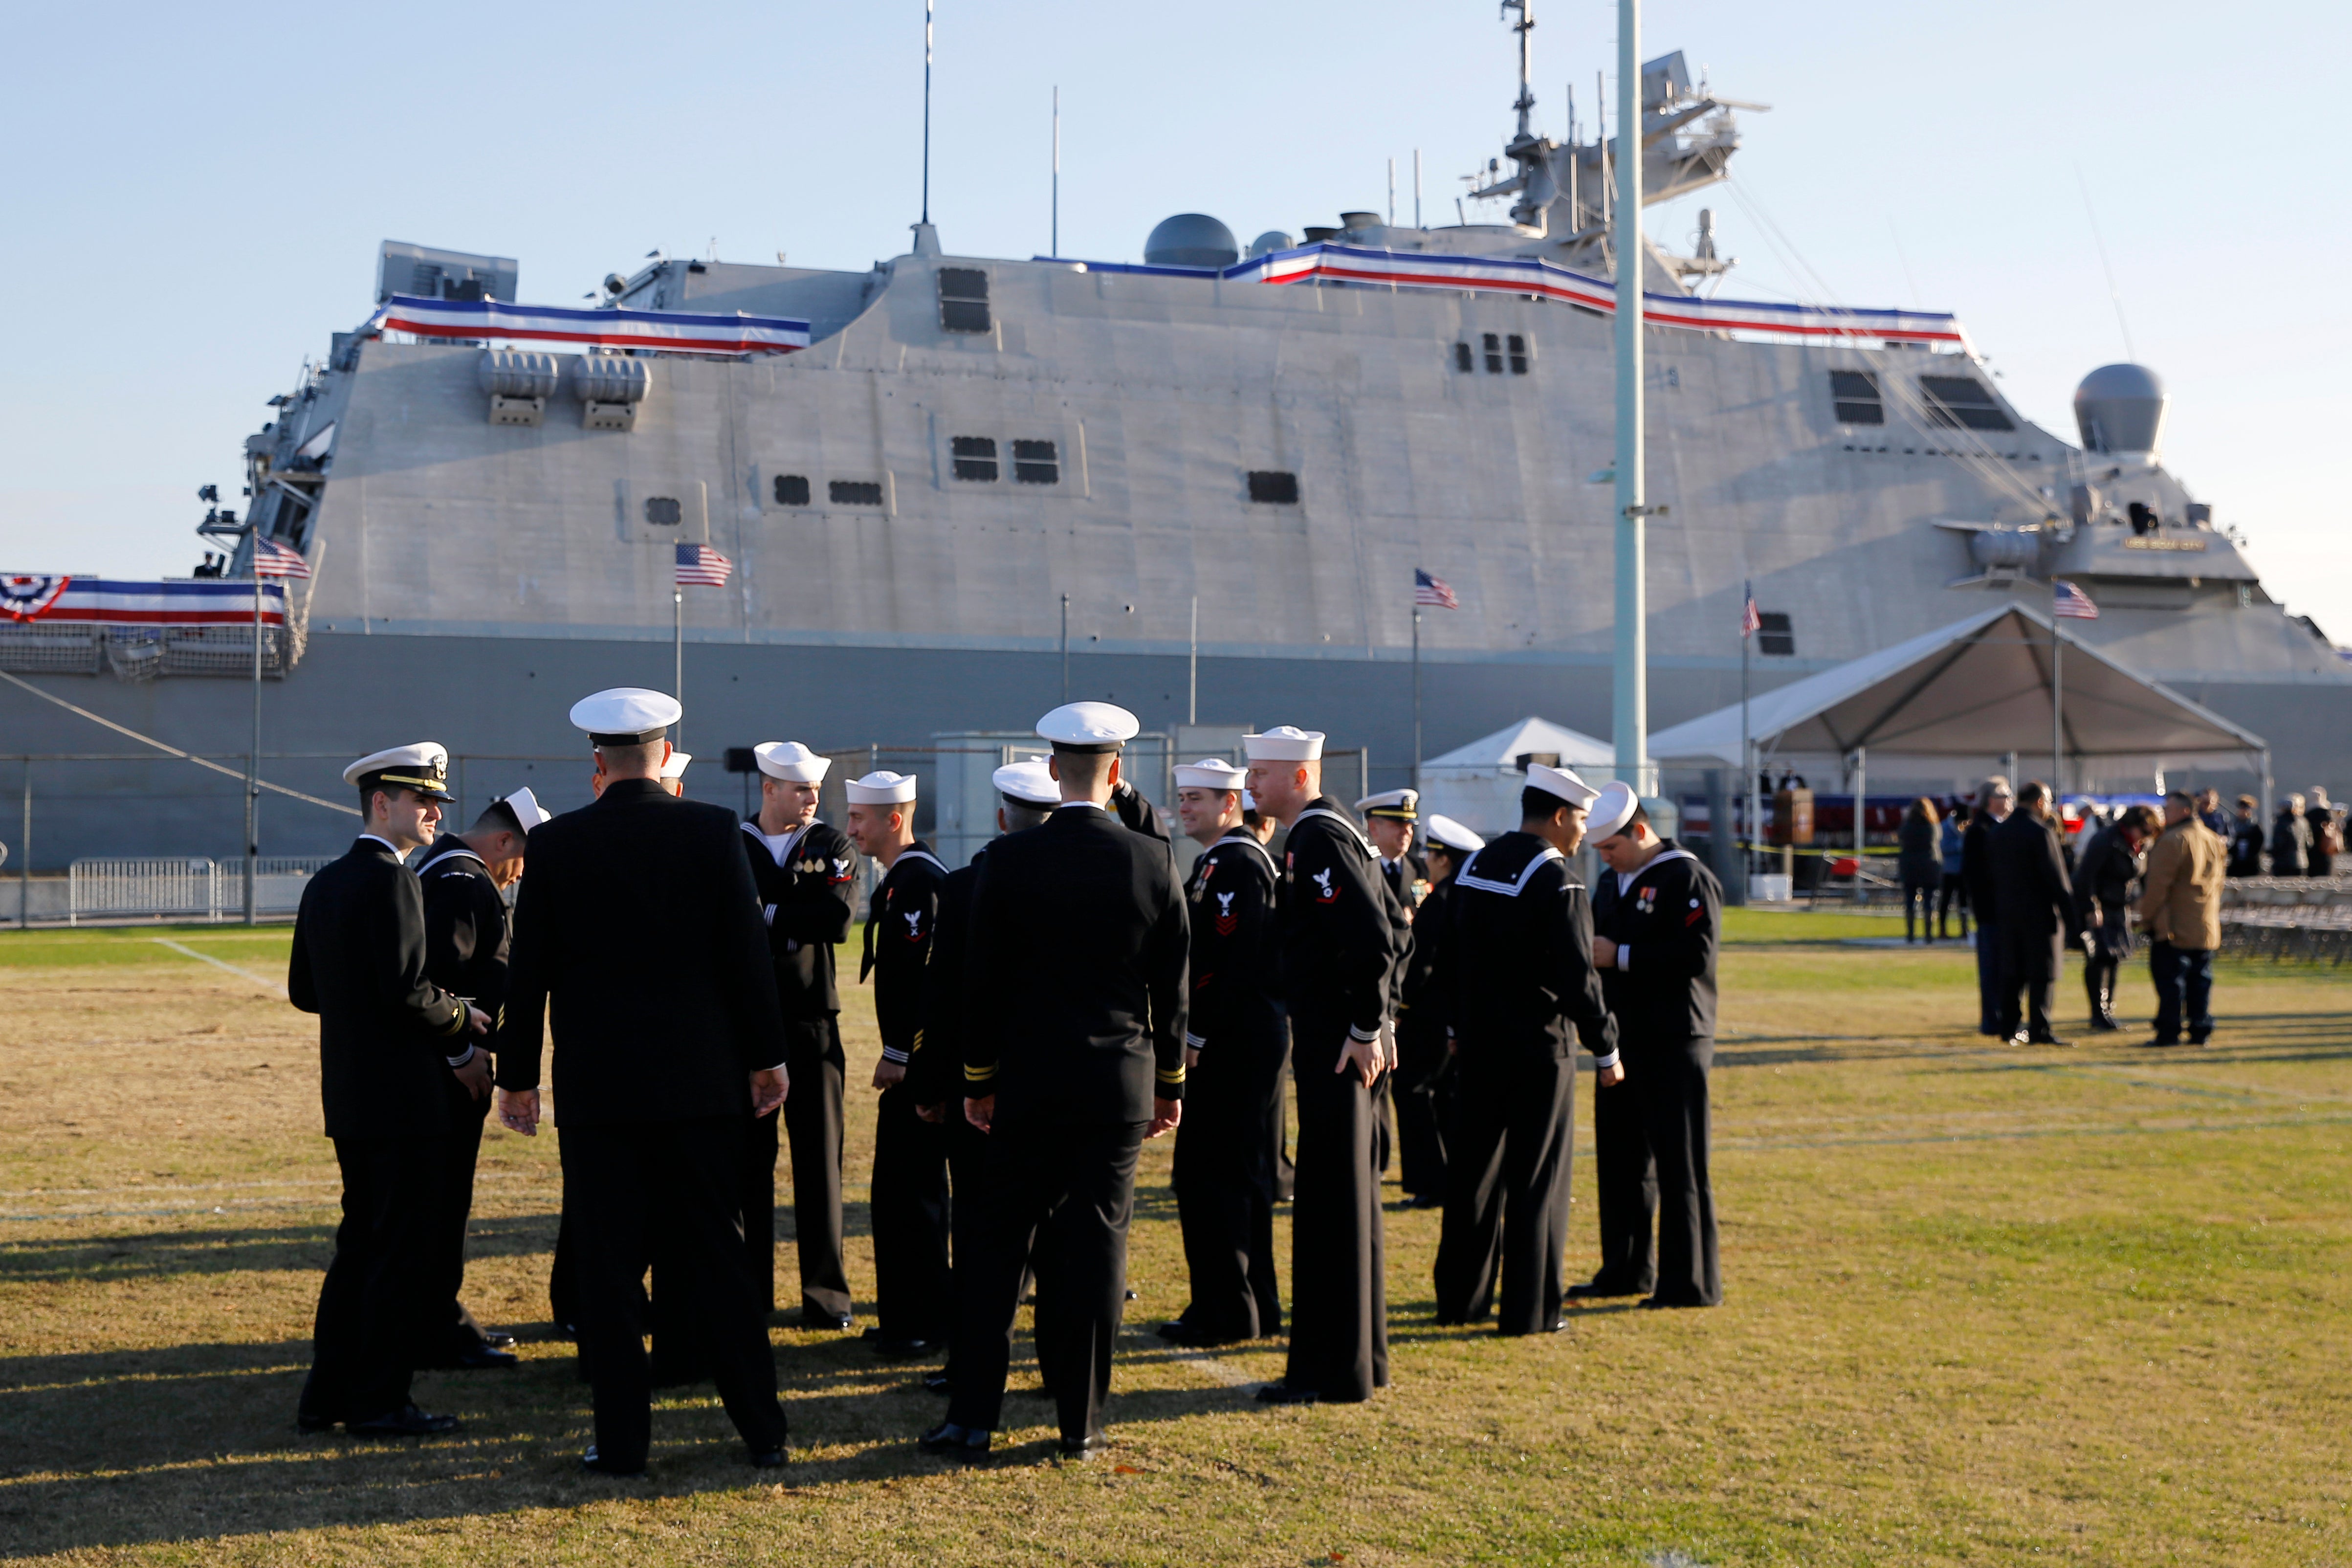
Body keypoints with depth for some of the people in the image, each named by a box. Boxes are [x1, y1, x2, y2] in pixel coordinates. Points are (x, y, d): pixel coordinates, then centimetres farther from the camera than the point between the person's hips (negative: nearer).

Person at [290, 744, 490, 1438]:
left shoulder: (325, 884, 14)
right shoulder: (391, 881, -15)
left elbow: (304, 990, 17)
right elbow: (408, 988, -24)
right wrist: (461, 1030, -5)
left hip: (349, 1096, 9)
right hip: (403, 1097, -9)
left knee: (362, 1243, 16)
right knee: (406, 1250, -2)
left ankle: (327, 1394, 20)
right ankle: (380, 1401, 3)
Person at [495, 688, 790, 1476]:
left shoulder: (556, 843, -3)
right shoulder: (713, 831, -3)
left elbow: (528, 971, 0)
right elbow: (748, 951, -2)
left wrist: (517, 1075, 9)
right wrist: (765, 1056, 6)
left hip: (598, 1085, -1)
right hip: (702, 1082, 1)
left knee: (608, 1268, 6)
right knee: (713, 1260, 9)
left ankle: (623, 1439, 8)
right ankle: (763, 1431, 13)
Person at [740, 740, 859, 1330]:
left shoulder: (833, 847, 5)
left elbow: (837, 919, -11)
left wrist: (767, 916, -9)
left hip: (813, 1021, 0)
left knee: (819, 1159, 2)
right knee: (750, 1159, 5)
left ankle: (826, 1294, 8)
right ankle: (751, 1292, 14)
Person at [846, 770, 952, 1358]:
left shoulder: (919, 880, -17)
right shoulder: (903, 875, 15)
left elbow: (923, 974, -22)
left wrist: (899, 1056, -19)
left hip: (921, 1061, -10)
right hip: (917, 1058, 10)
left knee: (908, 1188, -6)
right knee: (911, 1184, 15)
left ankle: (921, 1322, 1)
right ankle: (913, 1315, 22)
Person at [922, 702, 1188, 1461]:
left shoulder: (1008, 860, -6)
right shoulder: (1153, 861, -3)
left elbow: (981, 981, -1)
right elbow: (1172, 987, 3)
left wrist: (978, 1080, 9)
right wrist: (1170, 1083, 13)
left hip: (1028, 1084, 0)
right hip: (1121, 1084, 0)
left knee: (1001, 1249, 6)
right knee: (1097, 1246, 5)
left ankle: (971, 1418, 7)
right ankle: (1082, 1422, 8)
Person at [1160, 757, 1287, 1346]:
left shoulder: (1238, 862, -14)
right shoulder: (1214, 863, 18)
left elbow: (1230, 961, -21)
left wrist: (1195, 1036, -19)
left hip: (1234, 1047, -11)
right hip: (1229, 1044, 11)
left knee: (1211, 1173, -7)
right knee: (1239, 1172, 14)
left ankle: (1226, 1312, -2)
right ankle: (1256, 1307, 20)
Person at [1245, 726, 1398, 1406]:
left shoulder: (1319, 839, -15)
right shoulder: (1324, 833, 16)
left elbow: (1371, 939, -24)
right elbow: (1386, 933, 22)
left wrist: (1364, 1030, -19)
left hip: (1335, 1046, -11)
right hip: (1336, 1040, 11)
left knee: (1331, 1197, -5)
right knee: (1347, 1192, 15)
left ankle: (1332, 1369, 0)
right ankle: (1362, 1352, 24)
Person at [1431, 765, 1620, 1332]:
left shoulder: (1474, 867, 8)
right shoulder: (1557, 882, -15)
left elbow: (1449, 960, 13)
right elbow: (1577, 976, -18)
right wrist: (1606, 1048, -8)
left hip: (1477, 1046, 7)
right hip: (1540, 1050, -7)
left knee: (1474, 1171, 13)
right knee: (1537, 1178, 1)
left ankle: (1461, 1296, 21)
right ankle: (1529, 1308, 5)